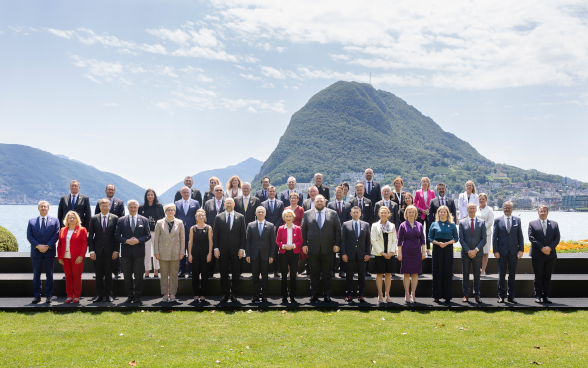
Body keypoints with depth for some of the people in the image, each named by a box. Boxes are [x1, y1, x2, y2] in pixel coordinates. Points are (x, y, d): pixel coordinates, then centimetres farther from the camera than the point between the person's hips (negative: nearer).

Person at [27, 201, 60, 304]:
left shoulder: (55, 221, 5)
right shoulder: (31, 221, 8)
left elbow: (56, 235, -3)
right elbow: (29, 236, 1)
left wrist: (47, 246, -14)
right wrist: (38, 246, -13)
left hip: (49, 252, -1)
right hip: (36, 252, 1)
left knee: (49, 275, 4)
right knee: (36, 275, 6)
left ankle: (48, 296, 12)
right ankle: (37, 296, 14)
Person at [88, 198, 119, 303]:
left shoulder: (115, 218, 2)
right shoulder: (94, 219, 5)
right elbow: (90, 236, 4)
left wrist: (116, 250, -5)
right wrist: (91, 251, -3)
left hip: (109, 251, -1)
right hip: (97, 251, 1)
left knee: (108, 274, 6)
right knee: (99, 274, 5)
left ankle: (109, 294, 15)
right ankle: (99, 295, 14)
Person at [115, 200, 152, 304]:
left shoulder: (144, 220, 5)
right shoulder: (121, 220, 6)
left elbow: (148, 235, 2)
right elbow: (117, 235, 2)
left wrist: (138, 240, -13)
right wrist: (126, 241, -14)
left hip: (139, 252, -1)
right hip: (126, 252, 1)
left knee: (139, 276, 2)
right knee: (127, 276, 7)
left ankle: (137, 295, 14)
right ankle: (129, 295, 17)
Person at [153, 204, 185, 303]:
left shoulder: (179, 223, 3)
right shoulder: (160, 223, 3)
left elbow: (182, 238, 5)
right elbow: (156, 238, 5)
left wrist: (182, 252, 1)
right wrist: (156, 252, -1)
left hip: (175, 253, 0)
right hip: (163, 253, 0)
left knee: (174, 274, 4)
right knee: (164, 274, 4)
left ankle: (172, 294, 13)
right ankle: (165, 294, 13)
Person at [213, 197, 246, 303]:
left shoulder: (240, 217, 4)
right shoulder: (218, 217, 6)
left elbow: (243, 234, 3)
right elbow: (215, 234, 5)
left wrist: (242, 248, -4)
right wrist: (216, 248, -3)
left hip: (235, 250, 0)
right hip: (223, 250, 1)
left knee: (236, 273, 4)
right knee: (223, 273, 5)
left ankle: (234, 294, 14)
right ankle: (225, 293, 14)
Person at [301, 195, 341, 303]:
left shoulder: (333, 214, 6)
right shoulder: (307, 214, 7)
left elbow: (338, 229, 6)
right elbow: (303, 230, 8)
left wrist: (337, 244, -1)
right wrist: (304, 244, 0)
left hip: (327, 249, 0)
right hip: (313, 249, 0)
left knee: (327, 273, 7)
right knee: (314, 274, 6)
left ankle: (327, 296, 16)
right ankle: (314, 296, 14)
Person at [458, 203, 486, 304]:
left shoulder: (482, 222, 5)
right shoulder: (462, 222, 4)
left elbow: (484, 239, 0)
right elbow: (461, 239, 0)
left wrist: (475, 250, -11)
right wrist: (468, 251, -10)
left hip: (477, 253, 0)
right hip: (465, 253, 0)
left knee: (477, 275, 5)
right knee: (465, 274, 4)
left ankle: (477, 295, 14)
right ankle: (466, 295, 12)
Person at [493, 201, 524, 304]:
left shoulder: (517, 220, 7)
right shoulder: (497, 220, 2)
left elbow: (520, 236, 6)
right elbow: (494, 237, 0)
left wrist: (521, 249, -2)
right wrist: (495, 251, -6)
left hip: (514, 252, 1)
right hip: (502, 252, -1)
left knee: (512, 275, 7)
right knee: (501, 275, 4)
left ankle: (511, 296, 15)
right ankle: (501, 295, 13)